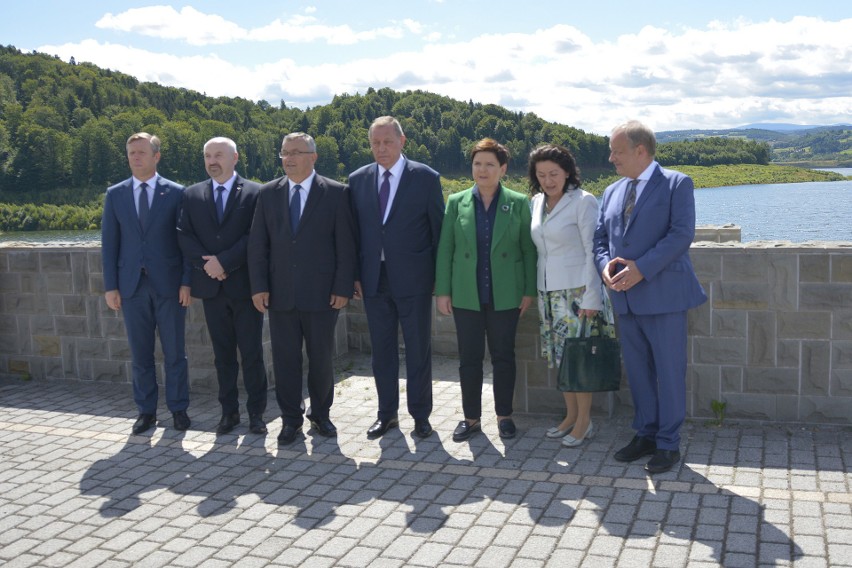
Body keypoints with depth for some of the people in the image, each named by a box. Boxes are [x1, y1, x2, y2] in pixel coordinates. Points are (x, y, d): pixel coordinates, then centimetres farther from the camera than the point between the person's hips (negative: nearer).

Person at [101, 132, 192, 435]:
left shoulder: (176, 193, 0)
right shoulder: (115, 195, 7)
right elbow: (109, 243, 6)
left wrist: (187, 281, -7)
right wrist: (110, 286, 1)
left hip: (169, 284, -2)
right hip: (132, 285, 2)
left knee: (174, 351, 5)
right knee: (140, 352, 8)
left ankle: (178, 408, 17)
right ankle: (146, 410, 19)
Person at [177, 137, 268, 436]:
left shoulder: (255, 193, -2)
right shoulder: (192, 195, 9)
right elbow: (184, 236, 3)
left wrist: (224, 262, -15)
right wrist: (207, 264, -11)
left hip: (244, 284, -3)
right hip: (211, 285, 3)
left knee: (252, 352, 2)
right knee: (223, 353, 10)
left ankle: (256, 412, 12)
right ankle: (229, 411, 18)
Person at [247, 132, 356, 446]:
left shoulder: (335, 193, -1)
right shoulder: (268, 193, 7)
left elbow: (345, 245, -3)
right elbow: (257, 244, 6)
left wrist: (343, 288, -8)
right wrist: (259, 287, -2)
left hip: (321, 294, -2)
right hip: (280, 294, 2)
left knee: (321, 358, 8)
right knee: (285, 359, 7)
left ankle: (320, 414, 26)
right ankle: (291, 419, 20)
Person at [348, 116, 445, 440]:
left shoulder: (426, 178, -3)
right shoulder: (358, 180, 6)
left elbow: (438, 228, 0)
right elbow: (353, 231, 9)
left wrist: (439, 276, -2)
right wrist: (355, 275, 4)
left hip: (413, 279, -3)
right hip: (374, 279, 3)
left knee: (418, 349, 5)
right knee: (382, 350, 11)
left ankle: (420, 415, 18)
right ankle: (387, 414, 24)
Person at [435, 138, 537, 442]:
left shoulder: (518, 203, 0)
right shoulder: (456, 202, 3)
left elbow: (528, 249, 2)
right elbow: (445, 249, 3)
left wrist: (529, 290, -2)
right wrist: (442, 291, -1)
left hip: (505, 295, -1)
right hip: (466, 295, 1)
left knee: (503, 356, 8)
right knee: (469, 358, 7)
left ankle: (504, 415, 21)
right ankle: (471, 417, 19)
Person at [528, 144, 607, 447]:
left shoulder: (583, 202, -10)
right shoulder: (537, 202, 9)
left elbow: (593, 251, -12)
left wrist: (592, 298, -15)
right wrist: (535, 292, 11)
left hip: (576, 291, -6)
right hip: (547, 291, 6)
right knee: (560, 355, 12)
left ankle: (584, 421, 10)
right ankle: (571, 415, 24)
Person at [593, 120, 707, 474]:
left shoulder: (676, 184, -3)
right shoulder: (612, 192, 16)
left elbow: (682, 234, -13)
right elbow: (600, 237, 15)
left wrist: (641, 268, -19)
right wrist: (605, 265, -7)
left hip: (663, 294, -6)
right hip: (625, 297, 6)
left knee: (669, 371, 1)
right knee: (637, 371, 12)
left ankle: (668, 443, 12)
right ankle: (645, 434, 26)